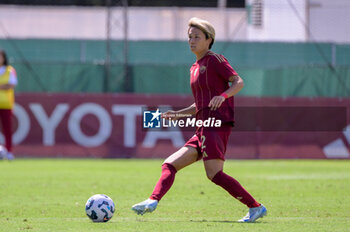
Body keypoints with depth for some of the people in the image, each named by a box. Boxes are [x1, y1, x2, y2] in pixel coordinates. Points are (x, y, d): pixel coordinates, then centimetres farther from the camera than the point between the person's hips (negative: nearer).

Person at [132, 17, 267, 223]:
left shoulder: (215, 60, 0)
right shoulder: (196, 68, 24)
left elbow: (238, 82, -10)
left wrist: (223, 95, -28)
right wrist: (177, 114, 21)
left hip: (217, 125, -9)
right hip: (203, 131, 9)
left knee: (214, 173, -23)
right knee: (170, 165, 2)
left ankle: (256, 207, -20)